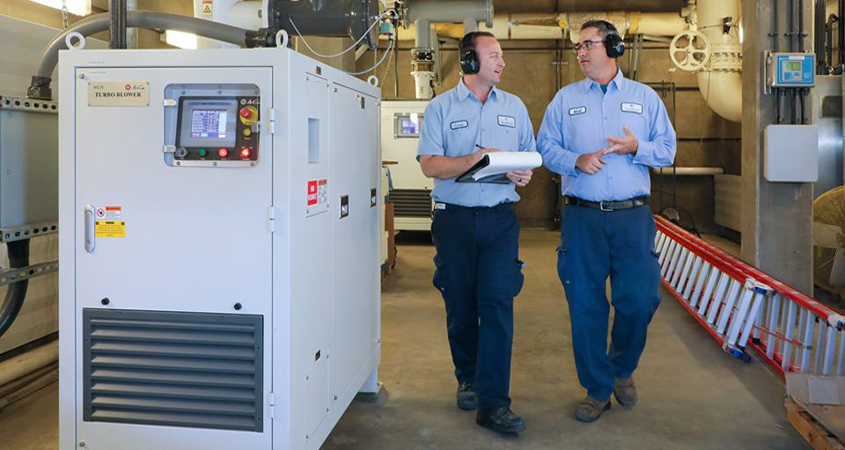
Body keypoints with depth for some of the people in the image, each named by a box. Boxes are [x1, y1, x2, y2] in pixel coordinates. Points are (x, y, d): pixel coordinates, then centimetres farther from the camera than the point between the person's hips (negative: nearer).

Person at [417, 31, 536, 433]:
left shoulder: (514, 107, 14)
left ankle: (493, 403, -6)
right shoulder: (441, 107, 4)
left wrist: (524, 174, -6)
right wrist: (472, 160, -21)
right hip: (454, 217, -1)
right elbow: (429, 164, -7)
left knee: (498, 304, -8)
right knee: (460, 306, 8)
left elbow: (530, 157, 16)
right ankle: (468, 379, 30)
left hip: (499, 219, 1)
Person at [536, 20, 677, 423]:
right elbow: (545, 147, 8)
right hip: (581, 216, 0)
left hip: (632, 214, 0)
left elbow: (667, 150, 9)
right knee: (585, 304, 1)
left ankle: (622, 369, 28)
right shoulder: (565, 99, 12)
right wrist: (576, 160, -10)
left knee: (639, 299, -1)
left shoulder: (645, 97, 11)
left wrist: (637, 148, -10)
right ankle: (597, 389, 16)